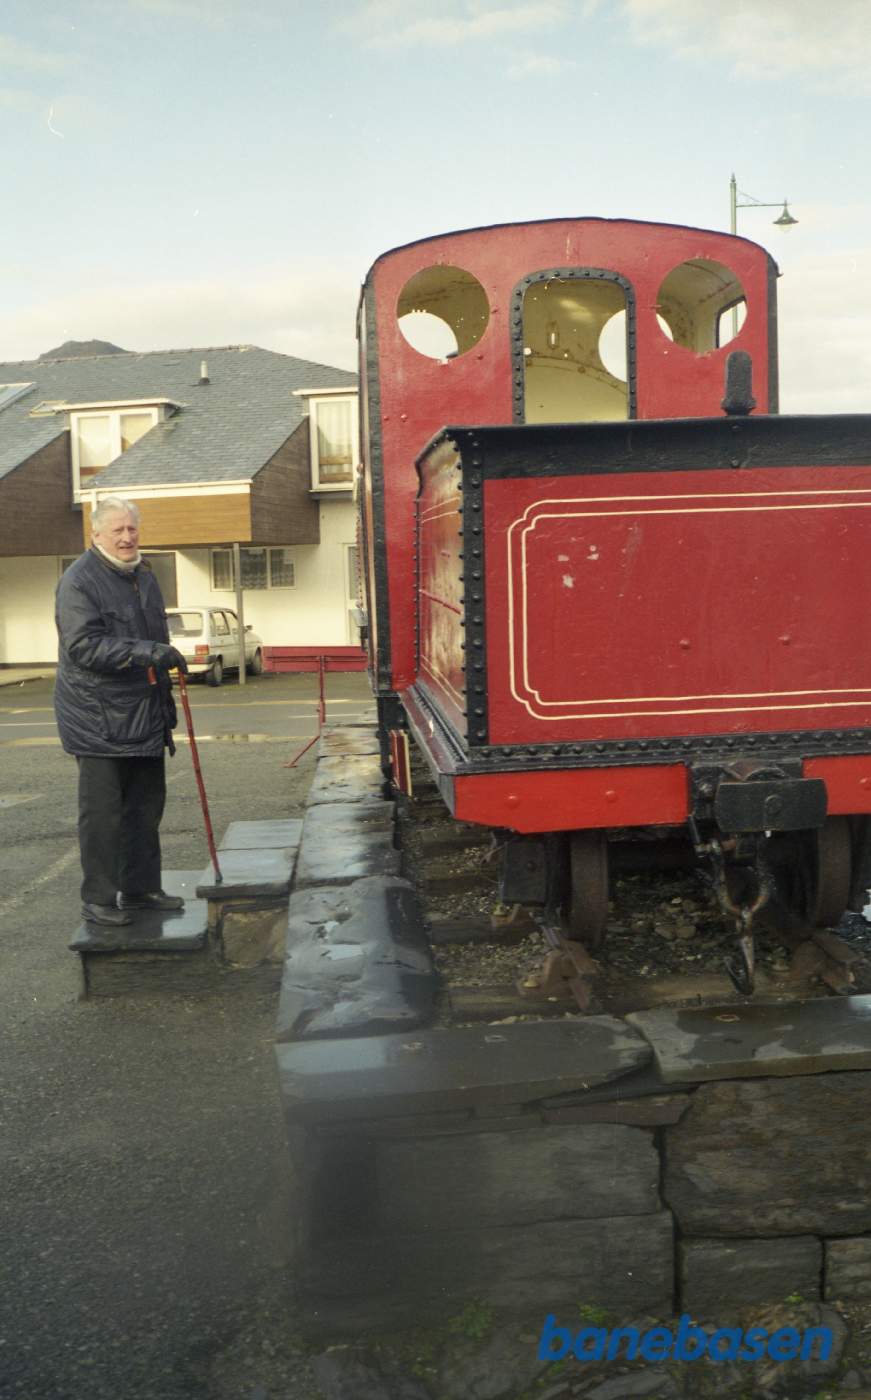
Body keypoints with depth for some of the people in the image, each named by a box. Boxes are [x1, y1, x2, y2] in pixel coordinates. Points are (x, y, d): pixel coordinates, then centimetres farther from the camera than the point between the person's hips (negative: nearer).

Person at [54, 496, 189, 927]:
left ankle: (141, 887, 26)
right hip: (98, 721, -8)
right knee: (102, 812, -2)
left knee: (146, 806, 14)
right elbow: (83, 646, -21)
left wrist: (166, 705, 23)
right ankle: (99, 899, 9)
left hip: (144, 717, 8)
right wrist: (146, 651, -30)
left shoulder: (143, 576, 15)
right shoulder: (79, 581, -11)